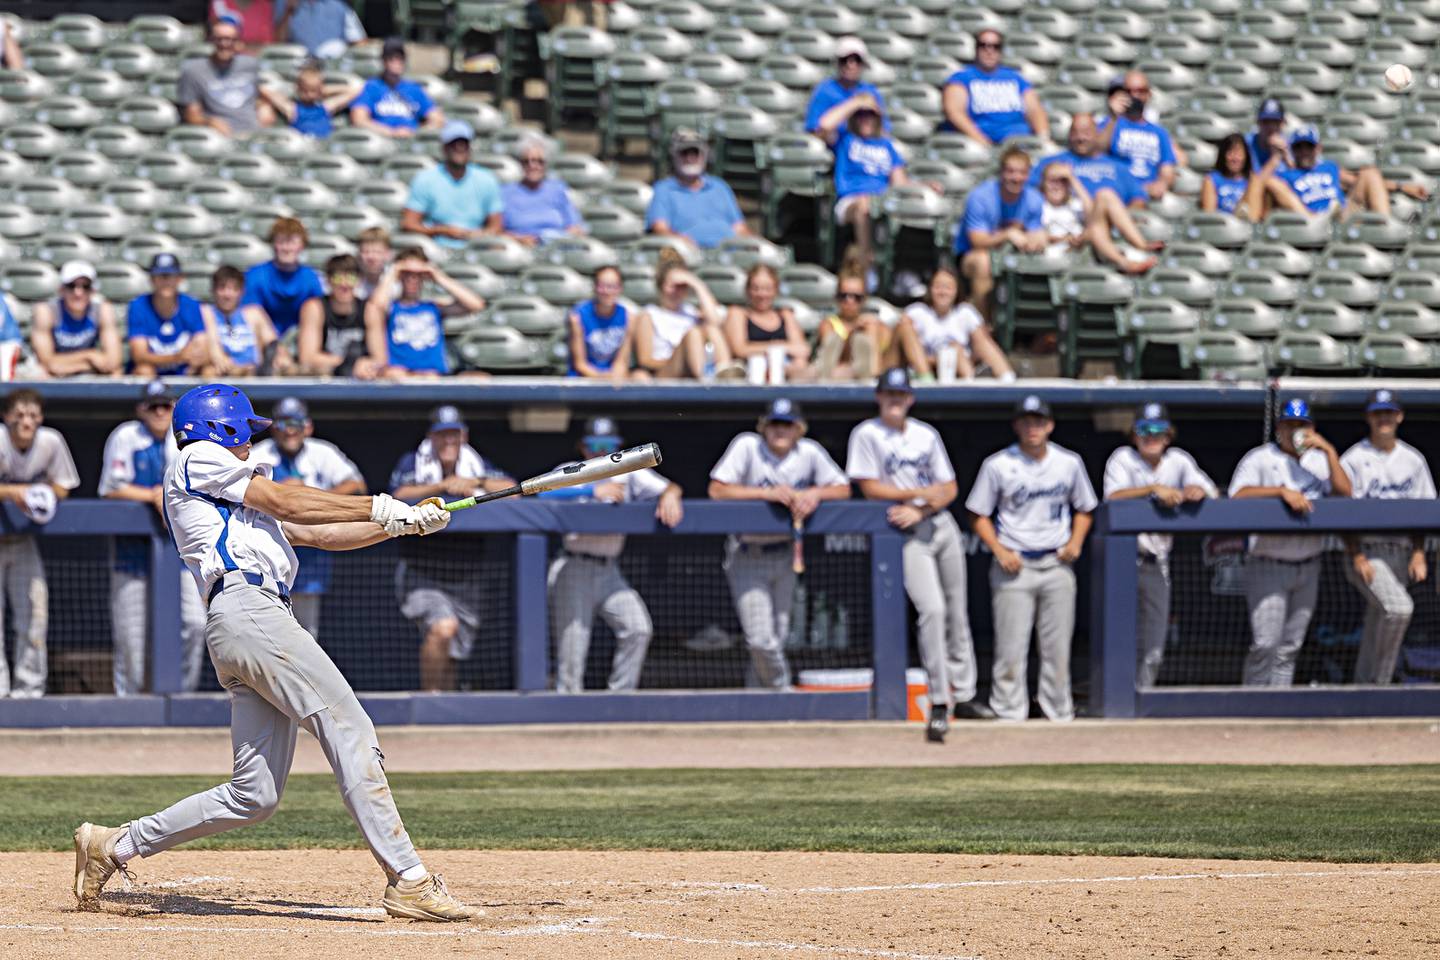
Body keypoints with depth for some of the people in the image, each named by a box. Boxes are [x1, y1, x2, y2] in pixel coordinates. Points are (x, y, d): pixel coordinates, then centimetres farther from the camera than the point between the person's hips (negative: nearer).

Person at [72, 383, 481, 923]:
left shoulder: (235, 501, 35)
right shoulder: (198, 458, 11)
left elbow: (319, 534, 29)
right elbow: (287, 502, 5)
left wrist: (404, 523, 17)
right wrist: (380, 508, 10)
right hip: (246, 609, -9)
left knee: (255, 795, 3)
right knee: (350, 732, -17)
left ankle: (114, 846, 11)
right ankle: (408, 882, -25)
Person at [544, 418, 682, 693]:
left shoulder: (629, 472, 9)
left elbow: (672, 487, 2)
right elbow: (545, 492, -23)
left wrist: (669, 495, -24)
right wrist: (593, 491, -32)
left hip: (609, 572, 4)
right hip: (573, 569, -4)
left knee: (638, 628, -10)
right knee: (572, 641, -9)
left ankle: (620, 696, 0)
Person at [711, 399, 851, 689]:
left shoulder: (809, 452, -3)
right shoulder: (747, 446, -13)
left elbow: (843, 489, 2)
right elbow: (716, 490, -20)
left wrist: (814, 494, -19)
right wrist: (767, 493, -27)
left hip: (783, 555, 4)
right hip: (747, 556, -4)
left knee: (777, 640, 7)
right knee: (762, 641, -12)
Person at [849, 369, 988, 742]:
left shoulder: (927, 435, 12)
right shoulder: (867, 435, -1)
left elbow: (949, 489, 9)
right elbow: (870, 488, -7)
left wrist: (919, 511, -9)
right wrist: (918, 494, -10)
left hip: (941, 525, 5)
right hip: (908, 536, -5)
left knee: (956, 611, 6)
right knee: (932, 610, -18)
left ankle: (963, 694, 14)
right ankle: (939, 703, -16)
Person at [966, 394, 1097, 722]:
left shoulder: (1070, 463, 7)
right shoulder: (998, 465, -1)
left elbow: (1083, 508, 19)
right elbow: (979, 515, 4)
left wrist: (1075, 542, 1)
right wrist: (1000, 551, -10)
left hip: (1057, 565, 3)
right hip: (1014, 566, -2)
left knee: (1058, 646, 4)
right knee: (1011, 648, -6)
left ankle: (1060, 714, 12)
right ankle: (1009, 716, -1)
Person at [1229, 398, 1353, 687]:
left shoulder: (1319, 460, 11)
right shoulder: (1260, 458, -4)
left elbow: (1344, 491, -4)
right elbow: (1238, 496, -19)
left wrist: (1330, 451, -11)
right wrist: (1282, 491, -28)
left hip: (1308, 567, 5)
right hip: (1268, 565, -5)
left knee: (1290, 647, 9)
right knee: (1265, 644, -13)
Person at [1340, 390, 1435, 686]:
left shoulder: (1413, 459, 13)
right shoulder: (1353, 459, -1)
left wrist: (1419, 554, 4)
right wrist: (1357, 556, -13)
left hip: (1400, 553, 5)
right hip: (1367, 551, -5)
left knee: (1375, 634, 6)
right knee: (1399, 608, -27)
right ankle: (1379, 682, -17)